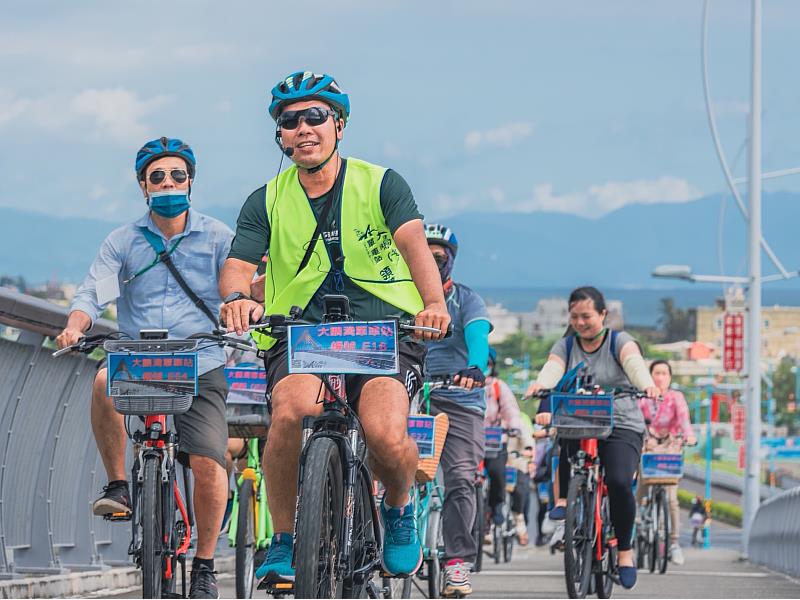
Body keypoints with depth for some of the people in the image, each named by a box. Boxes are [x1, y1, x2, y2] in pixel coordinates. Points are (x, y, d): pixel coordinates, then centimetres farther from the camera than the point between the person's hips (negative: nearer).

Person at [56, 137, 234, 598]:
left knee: (208, 463, -18)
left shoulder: (217, 236, 7)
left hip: (200, 369, -1)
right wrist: (75, 326, -22)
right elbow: (94, 293, -1)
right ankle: (119, 486, -17)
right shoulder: (123, 242, 9)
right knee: (106, 381, -35)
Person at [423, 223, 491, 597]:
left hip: (461, 401, -1)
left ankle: (458, 561, -10)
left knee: (460, 479, -12)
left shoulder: (466, 300, 8)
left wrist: (475, 367, -33)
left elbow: (478, 337, -11)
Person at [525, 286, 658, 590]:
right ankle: (565, 497, -17)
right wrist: (541, 384, -38)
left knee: (619, 482, -25)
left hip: (621, 426, -3)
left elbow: (634, 363, -22)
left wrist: (647, 385, -45)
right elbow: (553, 368, -13)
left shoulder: (619, 341, 1)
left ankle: (625, 550, -4)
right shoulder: (565, 346, 9)